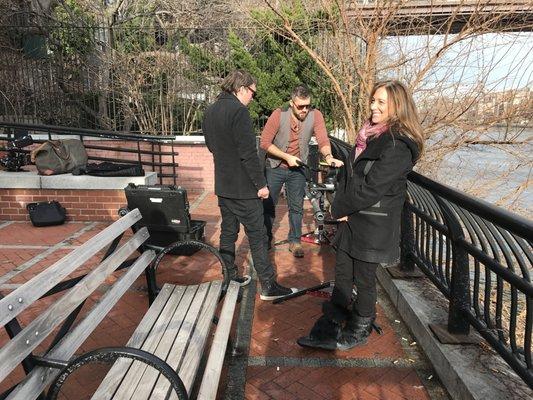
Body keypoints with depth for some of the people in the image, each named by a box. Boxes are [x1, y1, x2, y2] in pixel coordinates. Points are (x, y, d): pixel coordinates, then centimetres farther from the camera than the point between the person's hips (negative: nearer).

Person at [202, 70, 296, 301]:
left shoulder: (210, 111, 10)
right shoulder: (238, 110, -17)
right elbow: (248, 152, -21)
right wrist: (260, 183, -15)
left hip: (222, 185, 9)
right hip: (243, 187, -8)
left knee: (228, 232, 16)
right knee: (257, 236, 0)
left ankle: (229, 279, 27)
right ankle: (268, 286, 8)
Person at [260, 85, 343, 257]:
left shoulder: (315, 115, -13)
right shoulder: (278, 115, -18)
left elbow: (323, 139, -20)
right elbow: (265, 143, -17)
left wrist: (328, 156, -41)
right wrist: (287, 157, -22)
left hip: (297, 168, 1)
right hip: (275, 167, -1)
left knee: (296, 207, 8)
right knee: (269, 204, 9)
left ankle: (295, 241, 24)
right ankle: (266, 238, 29)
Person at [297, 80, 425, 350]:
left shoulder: (398, 146, -18)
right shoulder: (369, 136, 10)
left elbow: (371, 188, -22)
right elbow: (348, 173, 12)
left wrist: (340, 209, -11)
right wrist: (339, 206, -1)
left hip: (373, 226, -8)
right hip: (351, 219, 8)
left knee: (364, 280, 9)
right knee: (342, 275, 14)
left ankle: (359, 331, 31)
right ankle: (329, 329, 28)